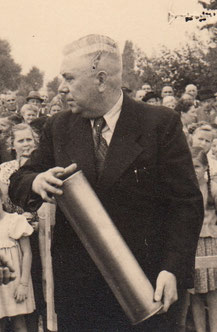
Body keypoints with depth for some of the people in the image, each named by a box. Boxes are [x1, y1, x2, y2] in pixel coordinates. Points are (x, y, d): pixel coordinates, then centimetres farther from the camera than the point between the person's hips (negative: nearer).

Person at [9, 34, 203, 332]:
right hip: (76, 283, 3)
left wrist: (173, 270, -18)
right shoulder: (59, 127, 5)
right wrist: (36, 183, -15)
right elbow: (18, 182, 9)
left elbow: (186, 203, -8)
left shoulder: (161, 124, -6)